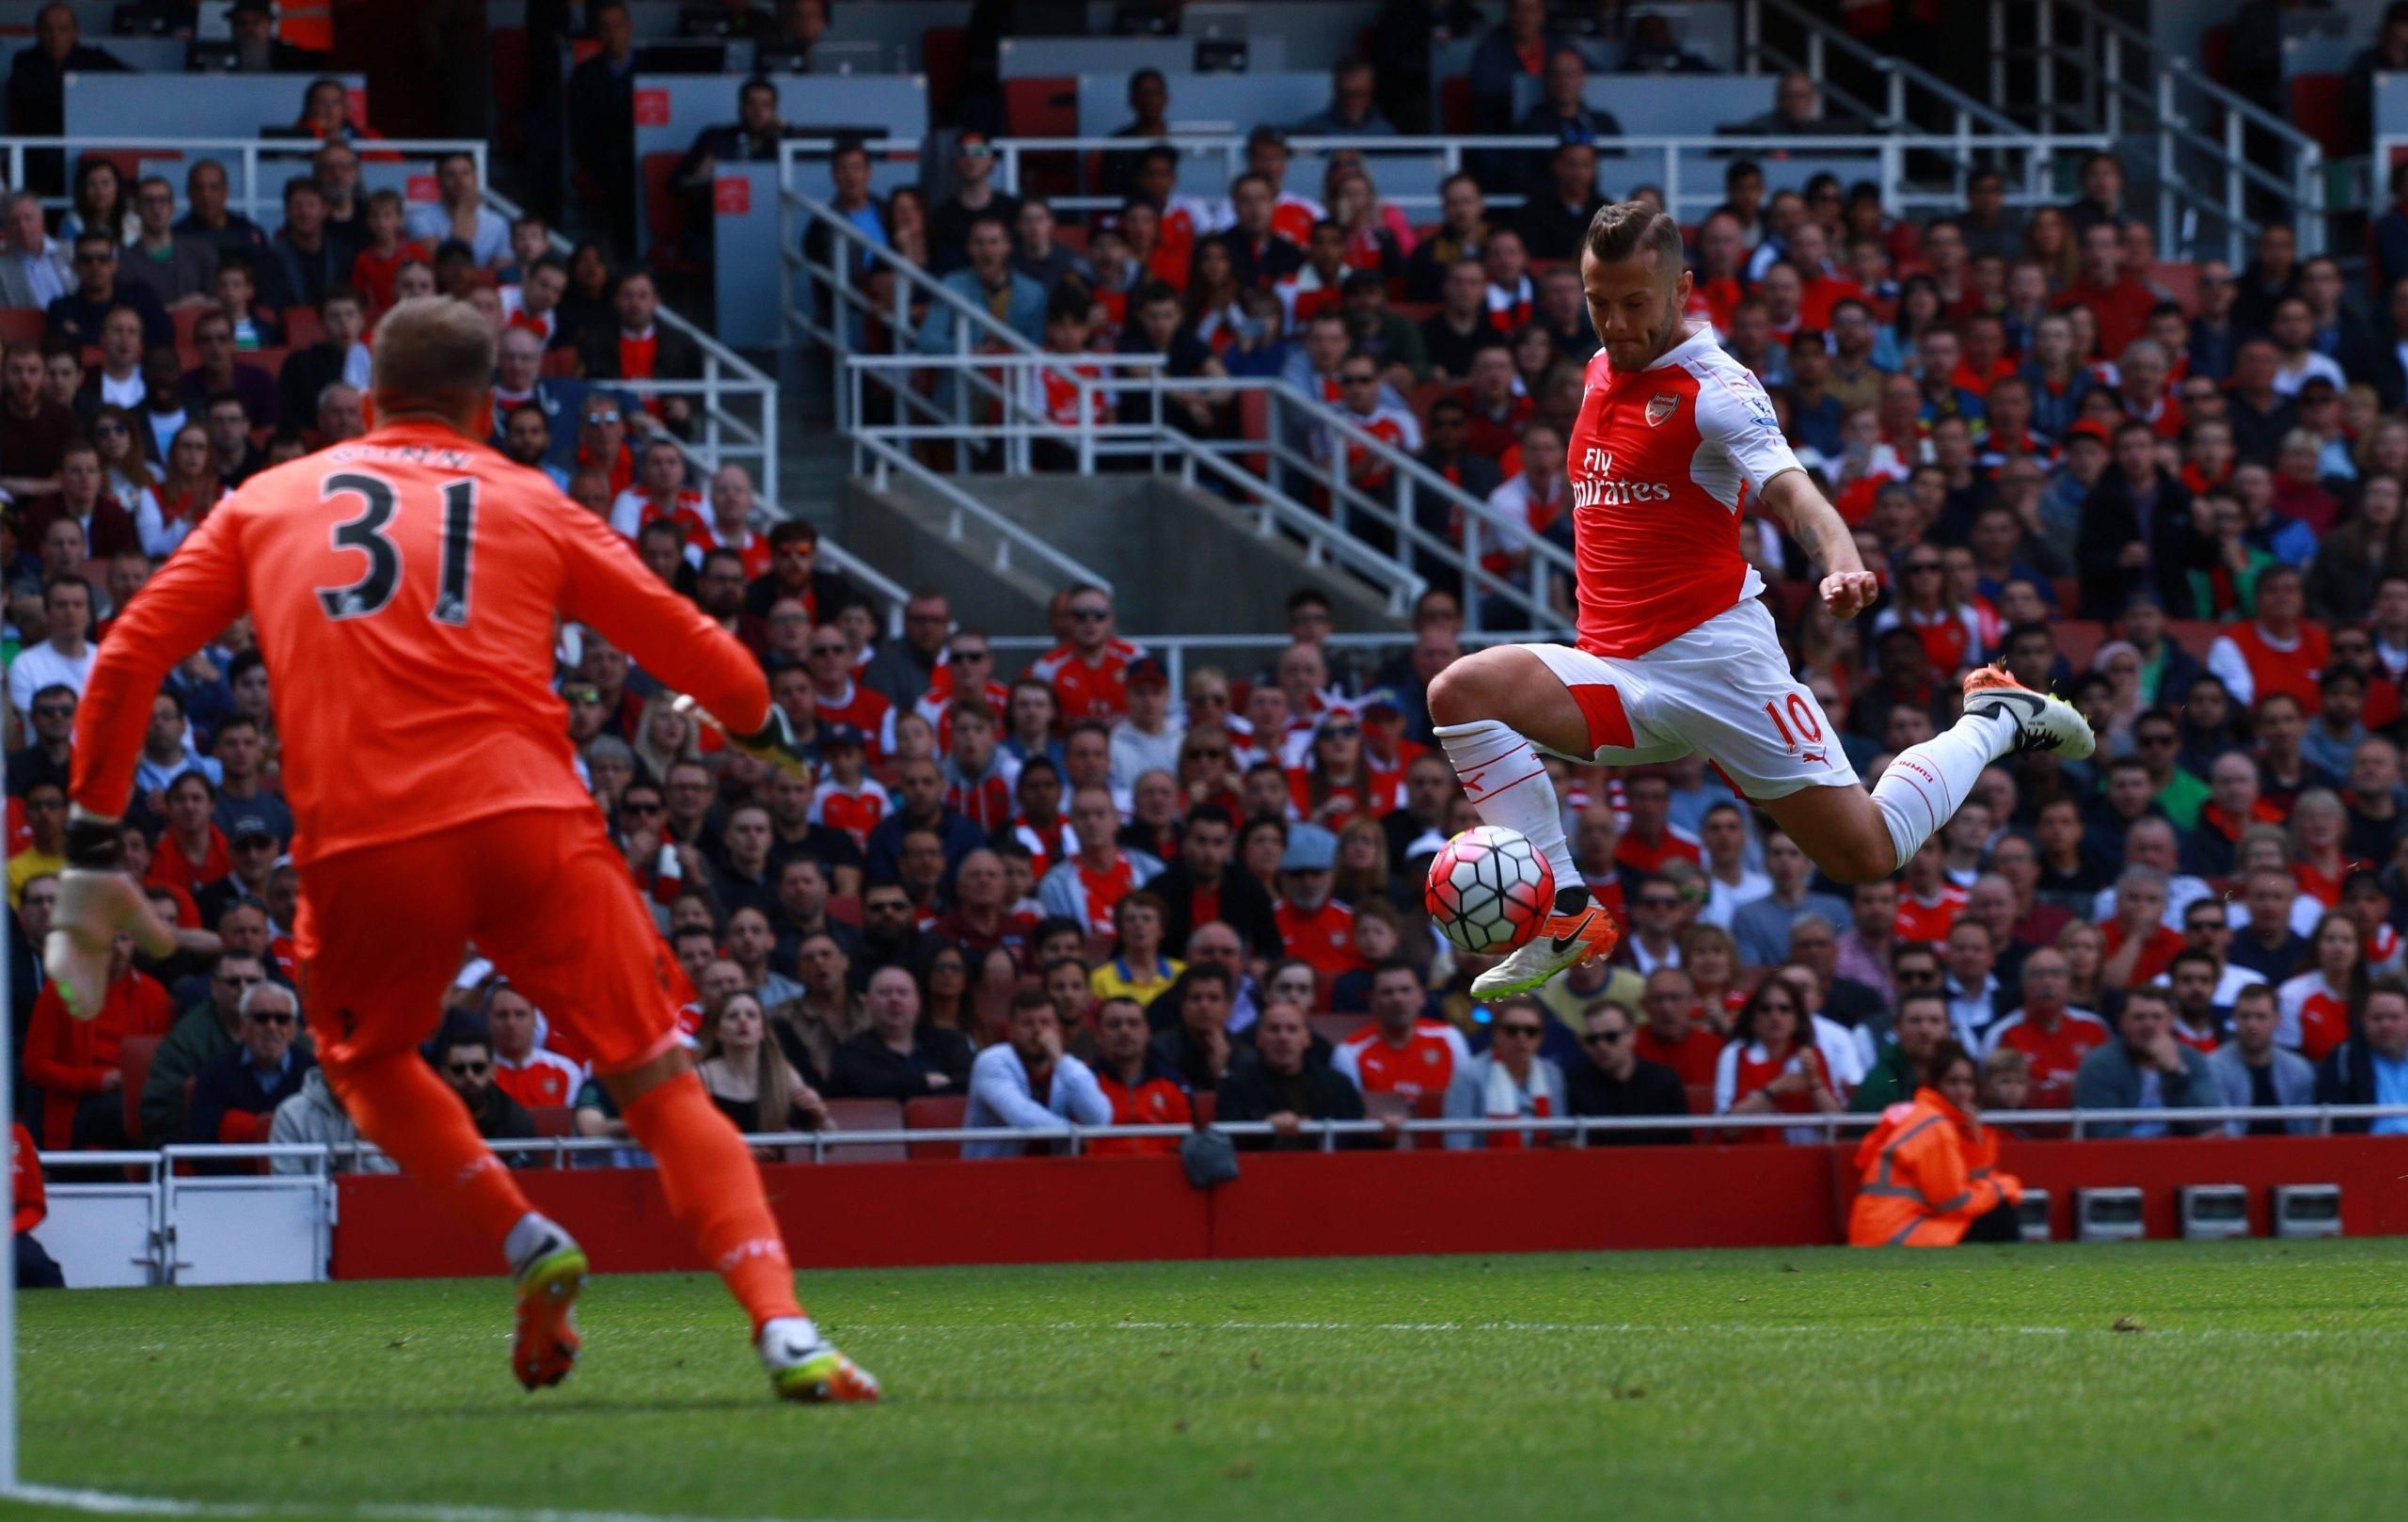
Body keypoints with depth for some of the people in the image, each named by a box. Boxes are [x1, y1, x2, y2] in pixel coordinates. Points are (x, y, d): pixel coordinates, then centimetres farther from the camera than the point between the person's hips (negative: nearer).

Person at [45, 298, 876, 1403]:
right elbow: (681, 641, 19)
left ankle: (523, 1239, 7)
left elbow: (129, 658, 14)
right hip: (528, 820, -1)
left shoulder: (264, 504, 20)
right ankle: (784, 1331, -14)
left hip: (357, 845, 1)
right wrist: (759, 722, 39)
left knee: (366, 1059, 29)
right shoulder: (529, 505, 17)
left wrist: (93, 845, 18)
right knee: (661, 1084, 4)